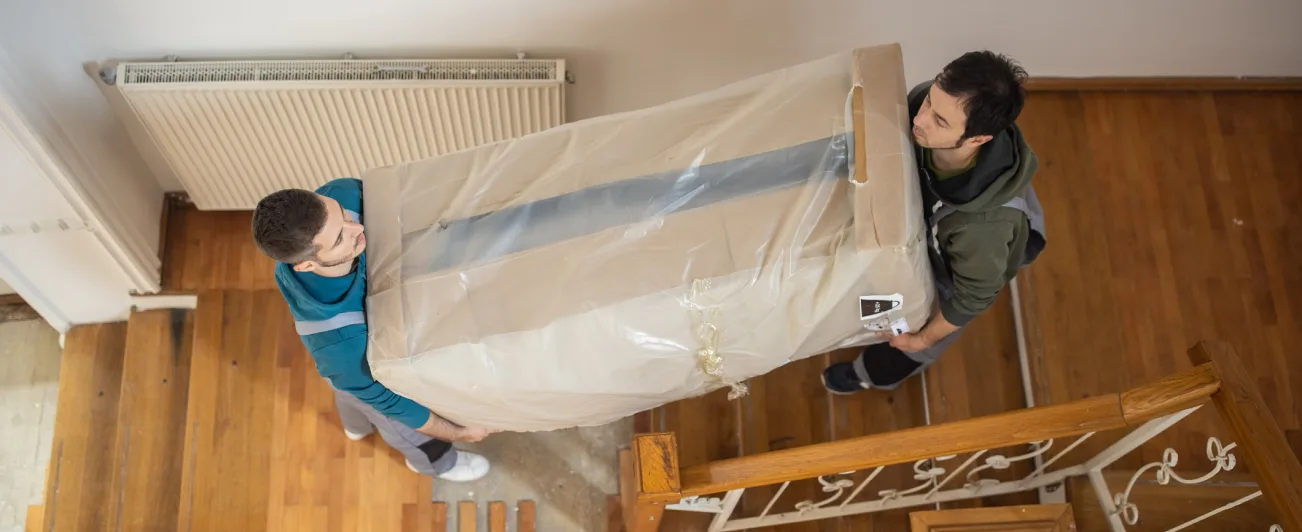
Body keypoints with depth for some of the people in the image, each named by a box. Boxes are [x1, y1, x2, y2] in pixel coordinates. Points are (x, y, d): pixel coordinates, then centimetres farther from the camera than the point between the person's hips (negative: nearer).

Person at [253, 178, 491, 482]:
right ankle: (433, 461, 64)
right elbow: (383, 397, -29)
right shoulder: (342, 345, -50)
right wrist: (457, 432, -15)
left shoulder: (339, 195, -39)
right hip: (370, 364, -5)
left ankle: (357, 426, 74)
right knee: (405, 427, 29)